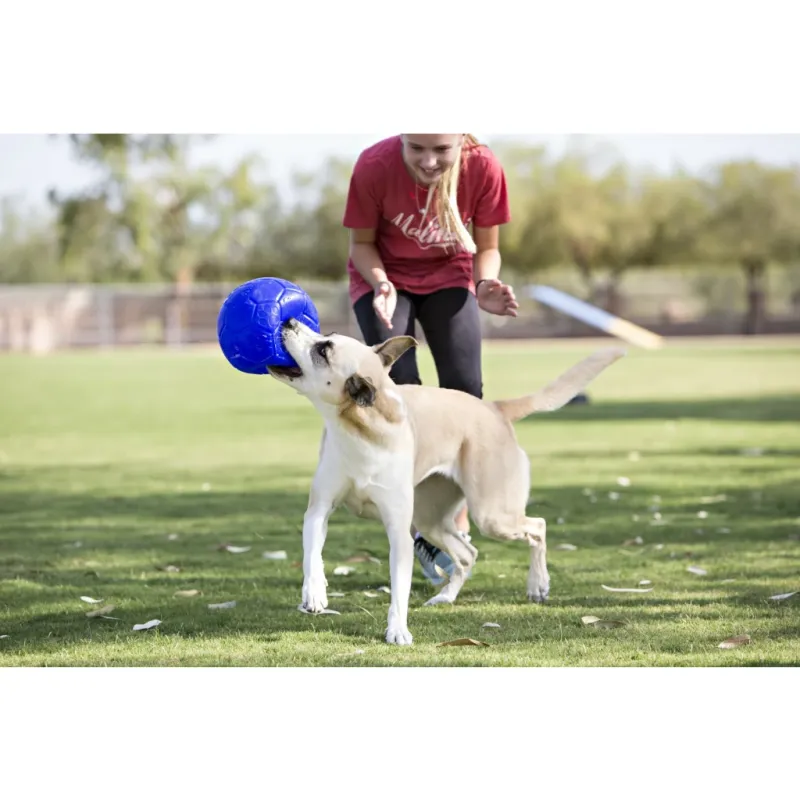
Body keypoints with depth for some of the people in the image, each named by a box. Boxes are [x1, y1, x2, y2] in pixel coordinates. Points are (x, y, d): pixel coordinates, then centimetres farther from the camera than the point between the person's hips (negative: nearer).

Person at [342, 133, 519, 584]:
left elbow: (487, 248, -11)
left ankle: (459, 526, -2)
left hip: (449, 276, 1)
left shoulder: (483, 168, -27)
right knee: (400, 389, -15)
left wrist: (485, 284, -31)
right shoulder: (374, 167, -31)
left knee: (464, 387, -12)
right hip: (385, 276, -1)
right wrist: (380, 284, -32)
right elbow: (362, 244, -13)